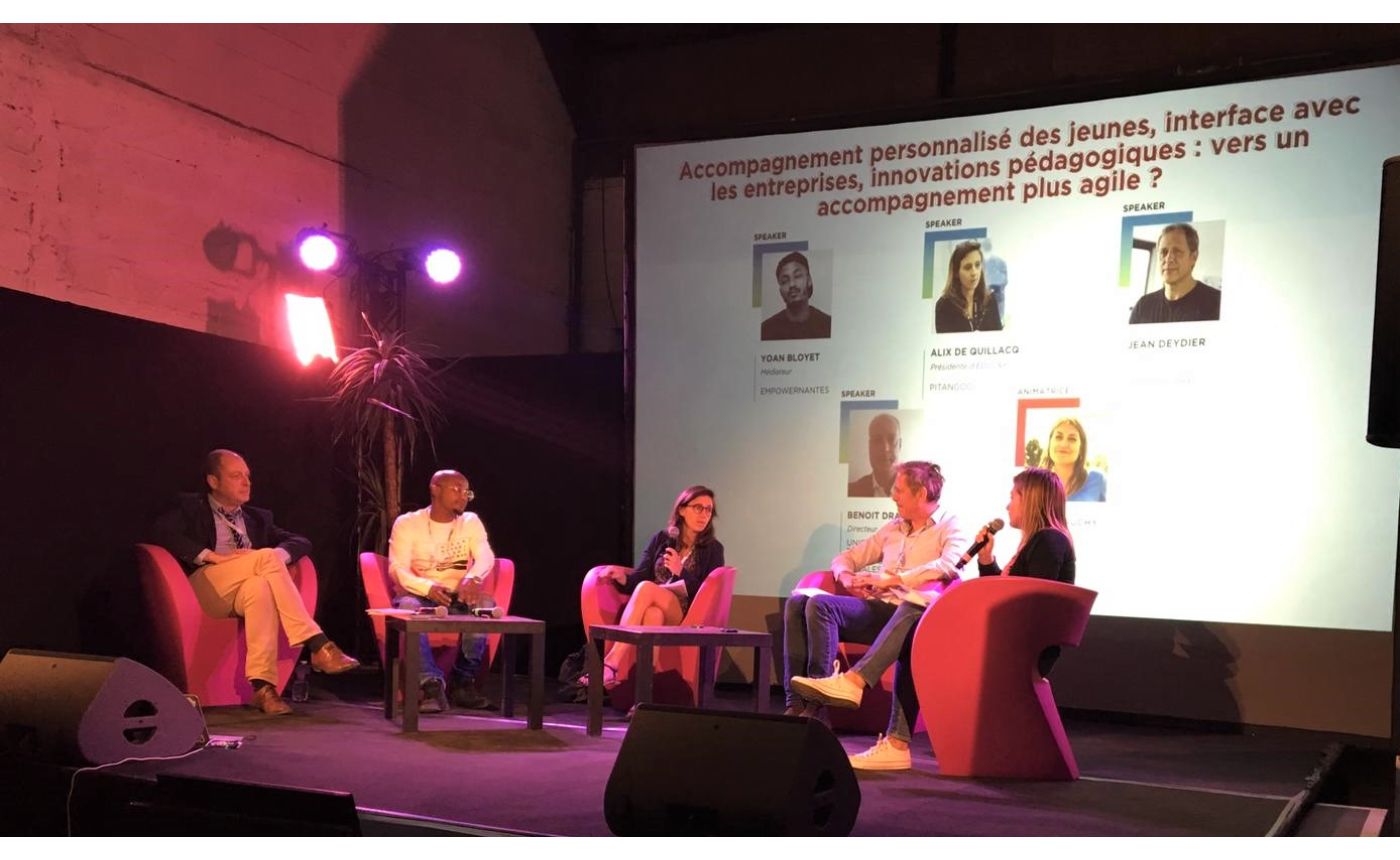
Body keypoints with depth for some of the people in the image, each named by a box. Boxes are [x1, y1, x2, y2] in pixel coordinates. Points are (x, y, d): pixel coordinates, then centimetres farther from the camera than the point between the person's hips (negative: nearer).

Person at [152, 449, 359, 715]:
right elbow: (161, 533, -5)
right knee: (267, 557, -30)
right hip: (207, 586, -3)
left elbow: (301, 542, 20)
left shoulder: (258, 518, 29)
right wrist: (212, 556, -15)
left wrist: (277, 557, -4)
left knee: (259, 587, -37)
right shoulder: (191, 507, 15)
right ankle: (318, 645, -35)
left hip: (245, 591, 3)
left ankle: (263, 685, -44)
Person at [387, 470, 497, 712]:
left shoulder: (471, 522, 8)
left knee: (485, 604, -29)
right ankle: (432, 683, -39)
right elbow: (398, 569, -13)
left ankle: (463, 682, -19)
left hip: (458, 597, 2)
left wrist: (473, 578, -34)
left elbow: (486, 557, -9)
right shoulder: (407, 523, -1)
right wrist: (428, 588, -33)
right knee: (408, 606, -37)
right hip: (420, 594, -2)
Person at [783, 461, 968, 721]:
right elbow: (847, 558, 30)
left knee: (821, 604, -28)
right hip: (876, 609, 7)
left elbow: (948, 566, -16)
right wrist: (846, 577, 4)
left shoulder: (950, 527, 5)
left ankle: (815, 704, -26)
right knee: (797, 602, -16)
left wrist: (890, 579, -17)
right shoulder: (893, 529, 26)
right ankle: (796, 703, -23)